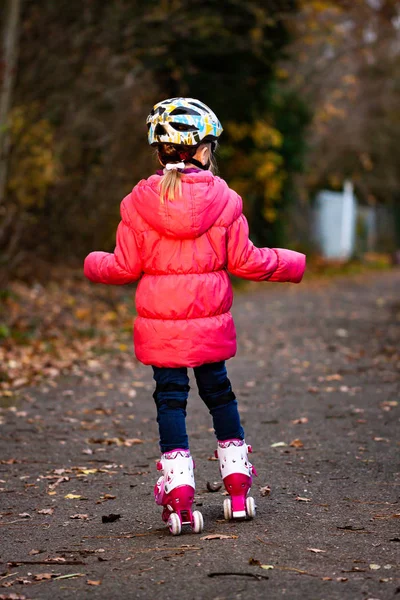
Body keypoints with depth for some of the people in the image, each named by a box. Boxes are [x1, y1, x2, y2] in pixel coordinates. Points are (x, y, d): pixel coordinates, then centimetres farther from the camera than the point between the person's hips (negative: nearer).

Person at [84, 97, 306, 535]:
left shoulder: (139, 203, -5)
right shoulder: (223, 201, -6)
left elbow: (124, 267, -1)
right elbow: (245, 261, -2)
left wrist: (93, 265, 22)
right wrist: (292, 264, 15)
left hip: (159, 326, -1)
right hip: (210, 324, 1)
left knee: (170, 400, 5)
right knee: (219, 393, 17)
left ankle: (179, 489, -3)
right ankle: (238, 483, 22)